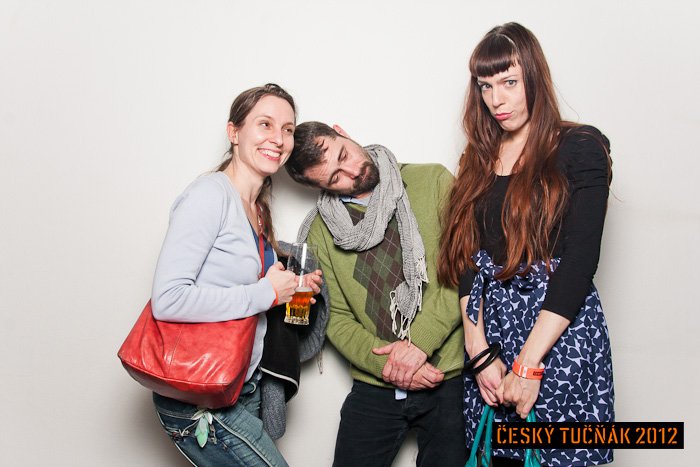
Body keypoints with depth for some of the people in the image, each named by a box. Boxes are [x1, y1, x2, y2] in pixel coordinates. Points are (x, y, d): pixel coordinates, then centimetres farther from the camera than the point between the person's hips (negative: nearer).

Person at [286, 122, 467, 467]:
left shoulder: (433, 181, -3)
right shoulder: (320, 231, 5)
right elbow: (337, 318, 3)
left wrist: (420, 340, -17)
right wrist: (386, 364, -13)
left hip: (450, 377, -2)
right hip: (375, 387, 2)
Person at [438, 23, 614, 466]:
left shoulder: (581, 148, -4)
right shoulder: (479, 158, 10)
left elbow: (579, 261, -12)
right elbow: (467, 258, 3)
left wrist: (528, 363, -15)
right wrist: (479, 351, -8)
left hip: (560, 332, -4)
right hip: (491, 326, 4)